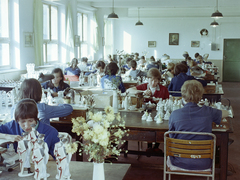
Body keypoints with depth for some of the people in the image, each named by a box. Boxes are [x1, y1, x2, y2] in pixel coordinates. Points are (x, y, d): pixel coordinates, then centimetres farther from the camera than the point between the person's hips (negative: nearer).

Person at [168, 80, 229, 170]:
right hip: (203, 164, 1)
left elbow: (172, 138, -1)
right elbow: (226, 113, 12)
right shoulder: (208, 112, -9)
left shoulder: (174, 114, -14)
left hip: (180, 162, -1)